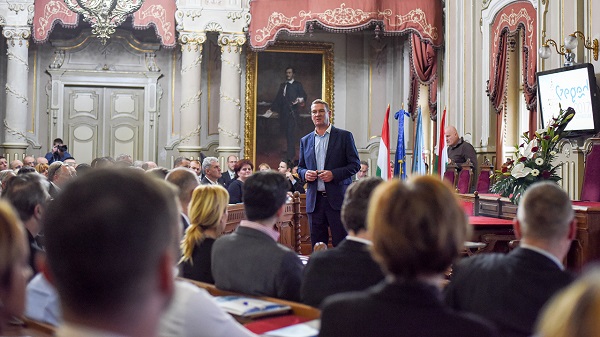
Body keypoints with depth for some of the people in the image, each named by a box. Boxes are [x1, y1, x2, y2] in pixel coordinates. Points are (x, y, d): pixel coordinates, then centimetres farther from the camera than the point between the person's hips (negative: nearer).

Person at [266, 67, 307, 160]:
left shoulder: (297, 85, 5)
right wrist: (271, 109, 13)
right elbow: (278, 98, 20)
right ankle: (291, 152, 22)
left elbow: (304, 96, -3)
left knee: (291, 134, -10)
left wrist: (300, 99, -26)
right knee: (287, 133, 10)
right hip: (283, 113, 6)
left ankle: (290, 155, -10)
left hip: (292, 113, -6)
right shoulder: (282, 85, 20)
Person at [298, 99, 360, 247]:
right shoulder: (305, 140, 15)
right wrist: (305, 173, -3)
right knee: (317, 246, 6)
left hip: (338, 199, -3)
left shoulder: (344, 136, 3)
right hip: (314, 200, 4)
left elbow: (355, 165, -1)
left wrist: (334, 174, -15)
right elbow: (300, 167, 21)